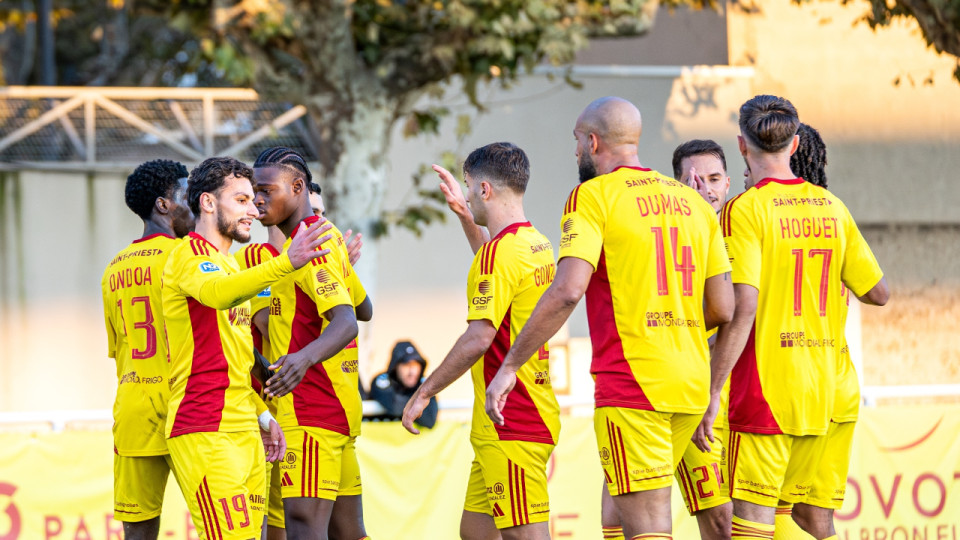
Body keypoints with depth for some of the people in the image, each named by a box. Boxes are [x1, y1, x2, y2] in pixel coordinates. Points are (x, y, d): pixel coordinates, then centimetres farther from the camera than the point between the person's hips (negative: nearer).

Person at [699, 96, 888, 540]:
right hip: (821, 392, 6)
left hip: (765, 387, -6)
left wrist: (712, 392, -16)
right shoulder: (832, 208, 9)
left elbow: (742, 309, -18)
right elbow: (878, 294, 13)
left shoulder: (746, 210, -9)